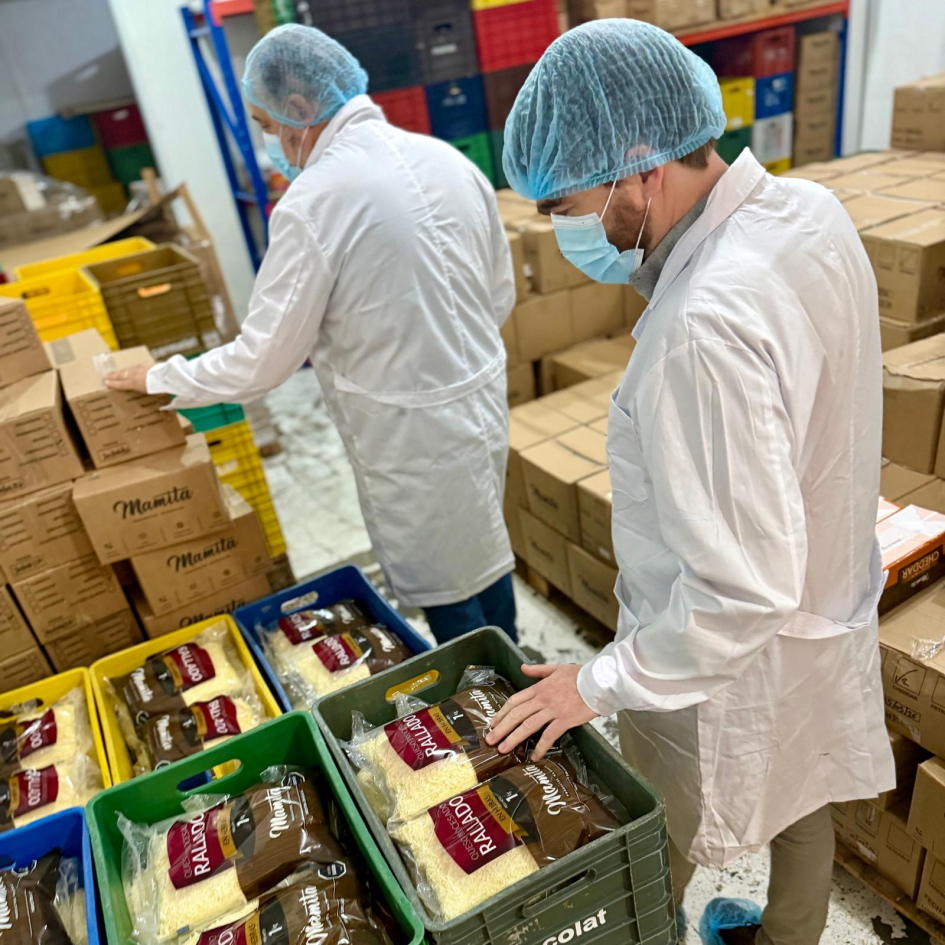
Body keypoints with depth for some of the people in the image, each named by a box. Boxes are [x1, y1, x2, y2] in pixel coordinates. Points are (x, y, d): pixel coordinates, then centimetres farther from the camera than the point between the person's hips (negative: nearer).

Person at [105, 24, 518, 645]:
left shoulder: (314, 203, -18)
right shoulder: (450, 159, 2)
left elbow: (262, 362, -12)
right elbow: (502, 297, 10)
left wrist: (160, 379, 3)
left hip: (415, 435, -8)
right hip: (486, 396, 8)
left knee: (444, 593, 10)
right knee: (485, 553, 24)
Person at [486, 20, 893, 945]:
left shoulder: (704, 329, -38)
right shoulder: (812, 211, -10)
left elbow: (741, 591, -33)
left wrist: (602, 681, -22)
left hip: (729, 670, -8)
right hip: (828, 611, 9)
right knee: (802, 806, 33)